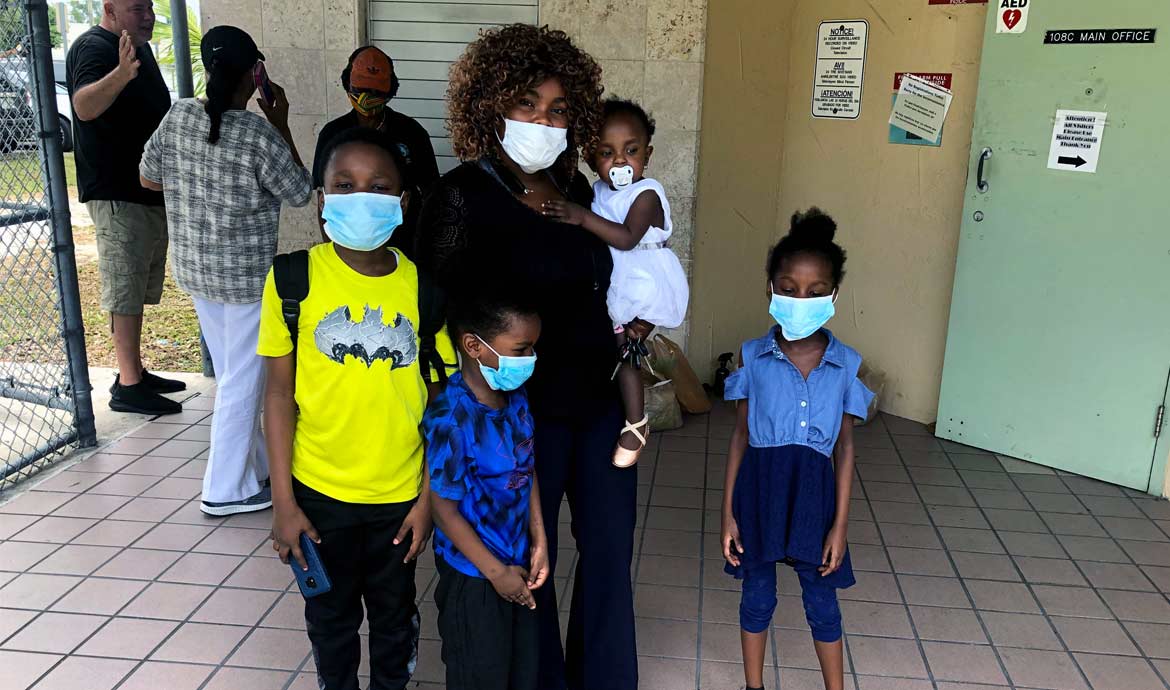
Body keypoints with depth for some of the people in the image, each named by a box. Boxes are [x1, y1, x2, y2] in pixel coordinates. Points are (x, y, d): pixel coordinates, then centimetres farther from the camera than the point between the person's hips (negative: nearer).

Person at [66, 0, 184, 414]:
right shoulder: (94, 48, -14)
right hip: (116, 193, -10)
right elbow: (85, 106, -34)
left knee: (137, 289, 15)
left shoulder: (140, 47, 16)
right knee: (125, 290, -7)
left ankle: (134, 372, 24)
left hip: (149, 190, 10)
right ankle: (128, 386, -3)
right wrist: (122, 73, -50)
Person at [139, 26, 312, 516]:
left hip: (193, 268, 7)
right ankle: (227, 489, 14)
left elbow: (149, 178, 8)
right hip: (246, 274, -7)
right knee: (244, 381, 5)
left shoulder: (177, 116, -3)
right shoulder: (259, 134, -19)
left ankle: (255, 466, 33)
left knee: (231, 374, 19)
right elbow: (300, 194, -6)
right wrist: (281, 125, -2)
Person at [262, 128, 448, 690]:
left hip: (400, 493, 1)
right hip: (319, 490, -1)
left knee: (395, 615, 21)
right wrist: (283, 501, -7)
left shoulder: (421, 285, -8)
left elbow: (438, 399, -3)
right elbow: (280, 392, -7)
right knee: (330, 616, 20)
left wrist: (429, 496, -2)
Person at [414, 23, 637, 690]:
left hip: (600, 398, 6)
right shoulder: (464, 194, -13)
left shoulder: (576, 189, 6)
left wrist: (620, 333, 6)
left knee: (610, 549, 15)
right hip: (524, 409, -6)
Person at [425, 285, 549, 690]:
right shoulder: (451, 419, -28)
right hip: (474, 574, -7)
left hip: (519, 563, 7)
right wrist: (495, 572, -14)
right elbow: (444, 508, -21)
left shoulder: (516, 396, -5)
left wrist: (540, 542, 3)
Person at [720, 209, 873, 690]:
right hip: (760, 487, 0)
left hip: (814, 492, 0)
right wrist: (728, 512, -1)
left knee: (821, 600, 14)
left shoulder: (845, 363, -4)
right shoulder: (754, 358, -6)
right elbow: (740, 437, 0)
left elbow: (844, 447, -1)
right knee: (757, 594, 15)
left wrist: (840, 524, -3)